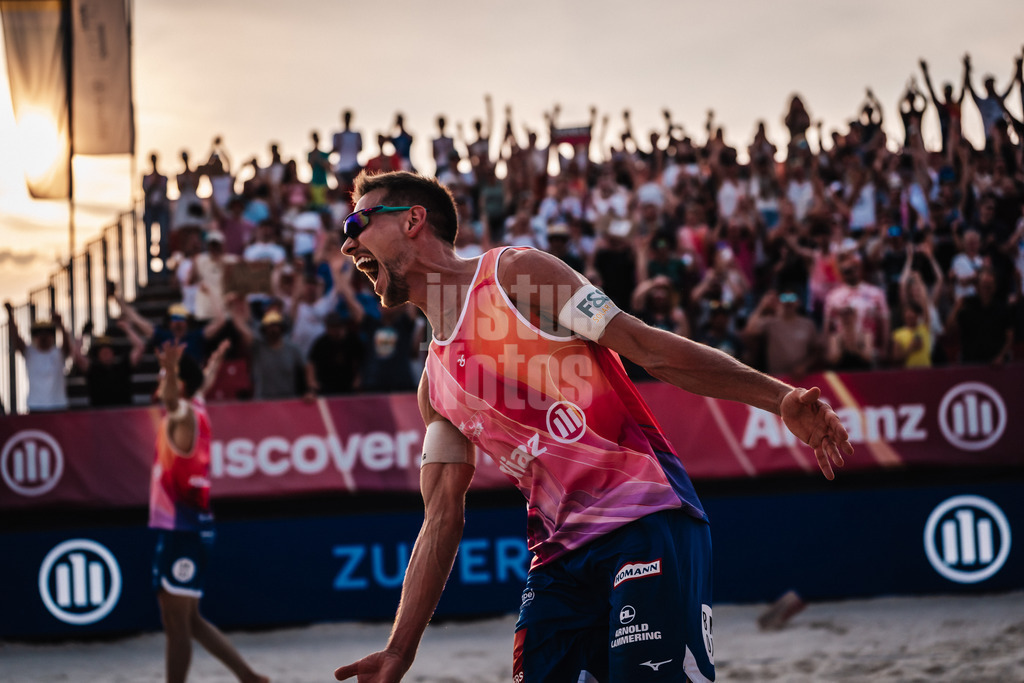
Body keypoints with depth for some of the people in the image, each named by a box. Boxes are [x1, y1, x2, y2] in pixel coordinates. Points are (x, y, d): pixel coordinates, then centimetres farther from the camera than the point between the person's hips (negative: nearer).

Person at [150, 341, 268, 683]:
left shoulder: (184, 415, -13)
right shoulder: (187, 411, 13)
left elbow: (172, 401, -39)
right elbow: (198, 389, 37)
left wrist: (170, 370, -59)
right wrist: (211, 369, 57)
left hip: (184, 531, -10)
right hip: (179, 529, 10)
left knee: (177, 621, -8)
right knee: (187, 619, 15)